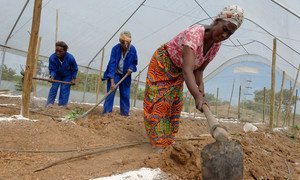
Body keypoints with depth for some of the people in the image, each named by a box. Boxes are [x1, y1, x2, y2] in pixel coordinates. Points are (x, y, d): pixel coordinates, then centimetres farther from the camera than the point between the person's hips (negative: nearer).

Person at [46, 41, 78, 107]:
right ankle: (49, 104, 1)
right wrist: (52, 76, -36)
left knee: (64, 89, -7)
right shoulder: (52, 58, -28)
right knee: (54, 88, -6)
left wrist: (73, 79, -15)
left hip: (67, 76, -1)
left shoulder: (70, 58, -30)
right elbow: (52, 69, -17)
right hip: (57, 75, 2)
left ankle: (62, 105, -1)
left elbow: (75, 69, -13)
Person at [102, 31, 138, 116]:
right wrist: (112, 81, -27)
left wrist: (131, 68, -17)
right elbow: (112, 64, -22)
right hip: (114, 74, -2)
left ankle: (125, 113, 19)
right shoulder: (115, 48, -19)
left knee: (125, 95, 6)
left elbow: (134, 62, 6)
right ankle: (106, 112, -2)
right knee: (110, 93, -10)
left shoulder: (133, 50, -12)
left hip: (125, 76, 3)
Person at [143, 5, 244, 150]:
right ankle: (158, 143, -4)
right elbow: (187, 69, -49)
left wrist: (201, 86, -21)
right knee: (160, 102, -9)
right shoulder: (194, 34, -38)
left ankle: (168, 139, 19)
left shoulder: (216, 44, -12)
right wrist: (197, 96, -60)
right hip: (162, 63, -8)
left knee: (175, 104, 9)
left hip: (178, 71, 8)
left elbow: (199, 69, -4)